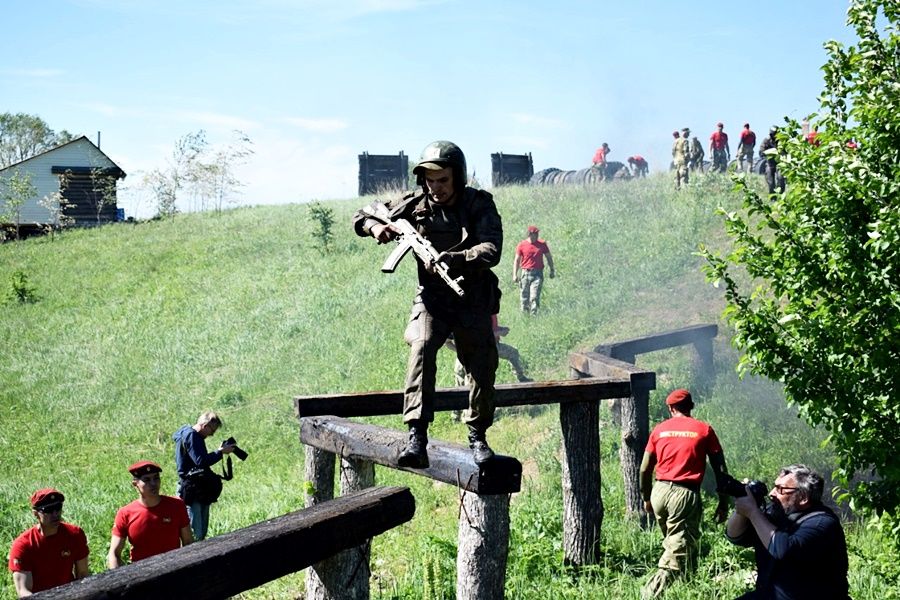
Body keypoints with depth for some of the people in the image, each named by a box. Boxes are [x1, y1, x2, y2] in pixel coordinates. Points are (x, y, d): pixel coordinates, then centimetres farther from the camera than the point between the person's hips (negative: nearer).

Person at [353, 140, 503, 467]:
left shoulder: (480, 204, -9)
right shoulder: (415, 206, -3)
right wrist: (375, 226, -15)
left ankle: (477, 437, 19)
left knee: (484, 366, -4)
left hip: (473, 301, 0)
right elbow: (360, 216, 9)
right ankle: (417, 438, -32)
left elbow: (491, 251, -25)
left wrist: (450, 260, -39)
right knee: (422, 348, -25)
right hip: (432, 299, 0)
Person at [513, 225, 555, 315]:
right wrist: (515, 275, -2)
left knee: (534, 297, -11)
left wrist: (552, 270, 14)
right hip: (525, 273, 0)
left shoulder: (542, 244, 6)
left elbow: (549, 257, 16)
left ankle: (533, 314, -12)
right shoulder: (521, 245, 2)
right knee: (524, 297, 2)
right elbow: (517, 260, 4)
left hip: (537, 273, 0)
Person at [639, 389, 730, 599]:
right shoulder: (704, 430, 3)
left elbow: (644, 470, 9)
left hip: (659, 492, 4)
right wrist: (723, 503, 7)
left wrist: (646, 498, 22)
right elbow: (720, 470, 1)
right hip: (685, 495, -4)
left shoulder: (659, 429, 9)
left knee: (673, 545, 22)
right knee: (678, 555, -4)